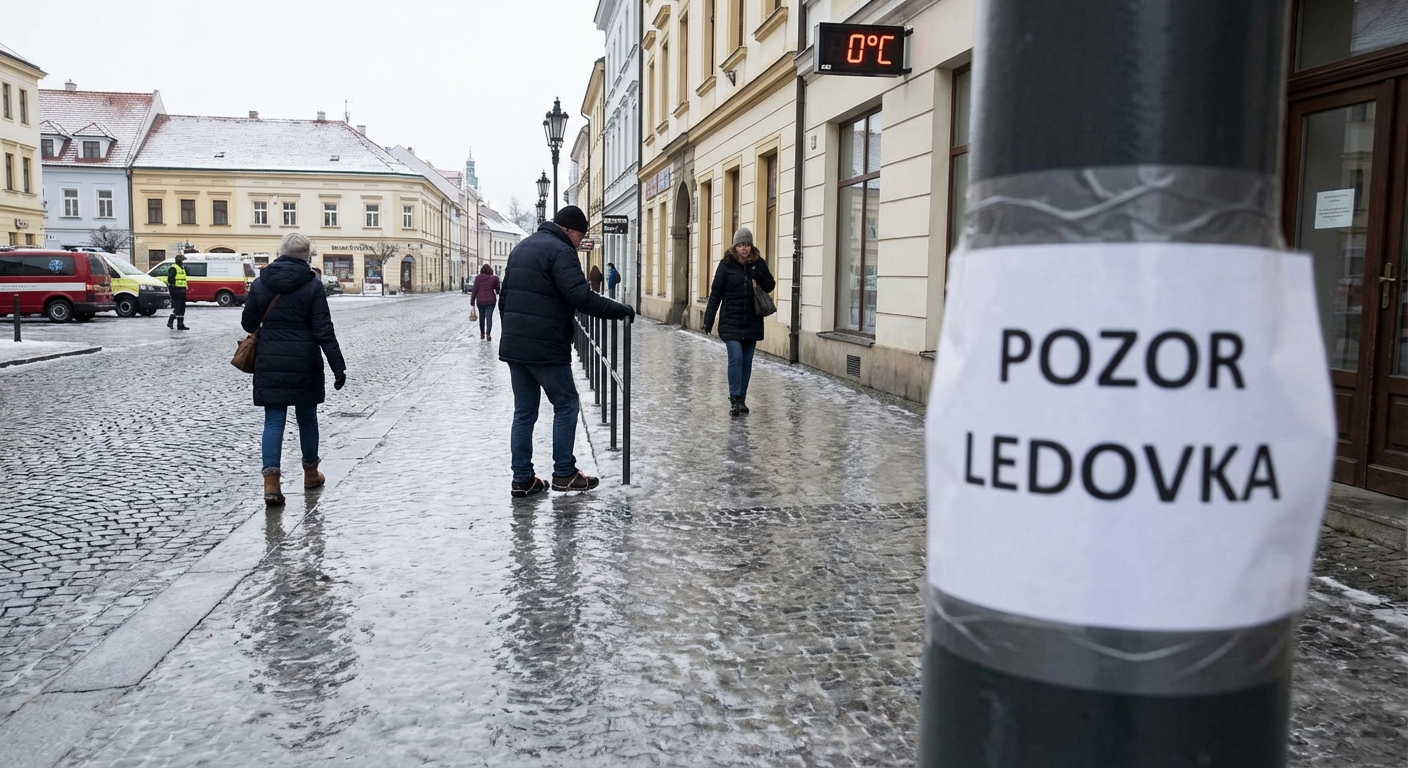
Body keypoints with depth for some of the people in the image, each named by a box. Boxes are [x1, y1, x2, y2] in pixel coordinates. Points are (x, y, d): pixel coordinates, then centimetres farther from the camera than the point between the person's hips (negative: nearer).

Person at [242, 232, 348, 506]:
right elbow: (324, 331, -10)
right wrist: (338, 367, -8)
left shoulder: (260, 283, 1)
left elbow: (248, 322, 8)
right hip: (304, 363, -1)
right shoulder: (312, 286, -7)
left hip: (269, 362, 2)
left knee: (273, 421, 3)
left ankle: (271, 481, -9)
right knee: (307, 417, 15)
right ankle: (311, 473, 30)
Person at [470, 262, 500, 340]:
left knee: (482, 317, 14)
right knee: (489, 317, -3)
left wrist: (472, 300, 1)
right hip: (491, 300, -1)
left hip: (480, 301, 1)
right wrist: (497, 293, 35)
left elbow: (475, 289, -4)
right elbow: (497, 289, 12)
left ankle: (482, 334, 24)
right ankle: (488, 334, -16)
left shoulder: (478, 278, -3)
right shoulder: (494, 278, -2)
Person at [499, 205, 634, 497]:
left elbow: (504, 296, 22)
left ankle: (522, 478, 12)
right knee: (566, 405, 5)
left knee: (524, 412, 11)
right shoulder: (560, 251, -11)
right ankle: (564, 473, 8)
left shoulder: (521, 247, 18)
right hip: (545, 348, -8)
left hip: (513, 346, 8)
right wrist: (621, 310, -14)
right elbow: (581, 297, -21)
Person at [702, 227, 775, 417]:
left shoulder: (759, 264, 4)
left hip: (752, 322, 3)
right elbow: (715, 293, -1)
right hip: (731, 322, -3)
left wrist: (759, 277, -12)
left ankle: (742, 399, 18)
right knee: (736, 357, -14)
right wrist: (708, 319, -4)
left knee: (747, 361, 8)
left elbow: (770, 286, 9)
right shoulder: (726, 264, -3)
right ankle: (735, 399, -6)